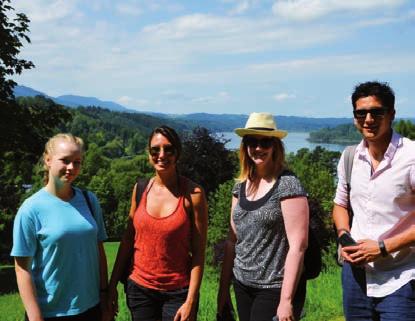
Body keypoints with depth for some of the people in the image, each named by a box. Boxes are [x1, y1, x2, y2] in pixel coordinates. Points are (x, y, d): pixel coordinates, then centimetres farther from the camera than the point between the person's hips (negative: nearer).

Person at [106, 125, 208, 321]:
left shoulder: (192, 194, -10)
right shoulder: (140, 189, 0)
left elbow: (198, 253, -10)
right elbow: (128, 240, 7)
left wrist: (191, 302, -13)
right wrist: (112, 284, 6)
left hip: (177, 292, -3)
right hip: (139, 288, 3)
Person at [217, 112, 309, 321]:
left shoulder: (287, 184, -13)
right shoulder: (241, 187, 5)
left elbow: (298, 246, -16)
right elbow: (232, 240, 10)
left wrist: (286, 300, -18)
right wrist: (223, 288, 11)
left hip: (275, 289, -6)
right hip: (242, 286, 6)